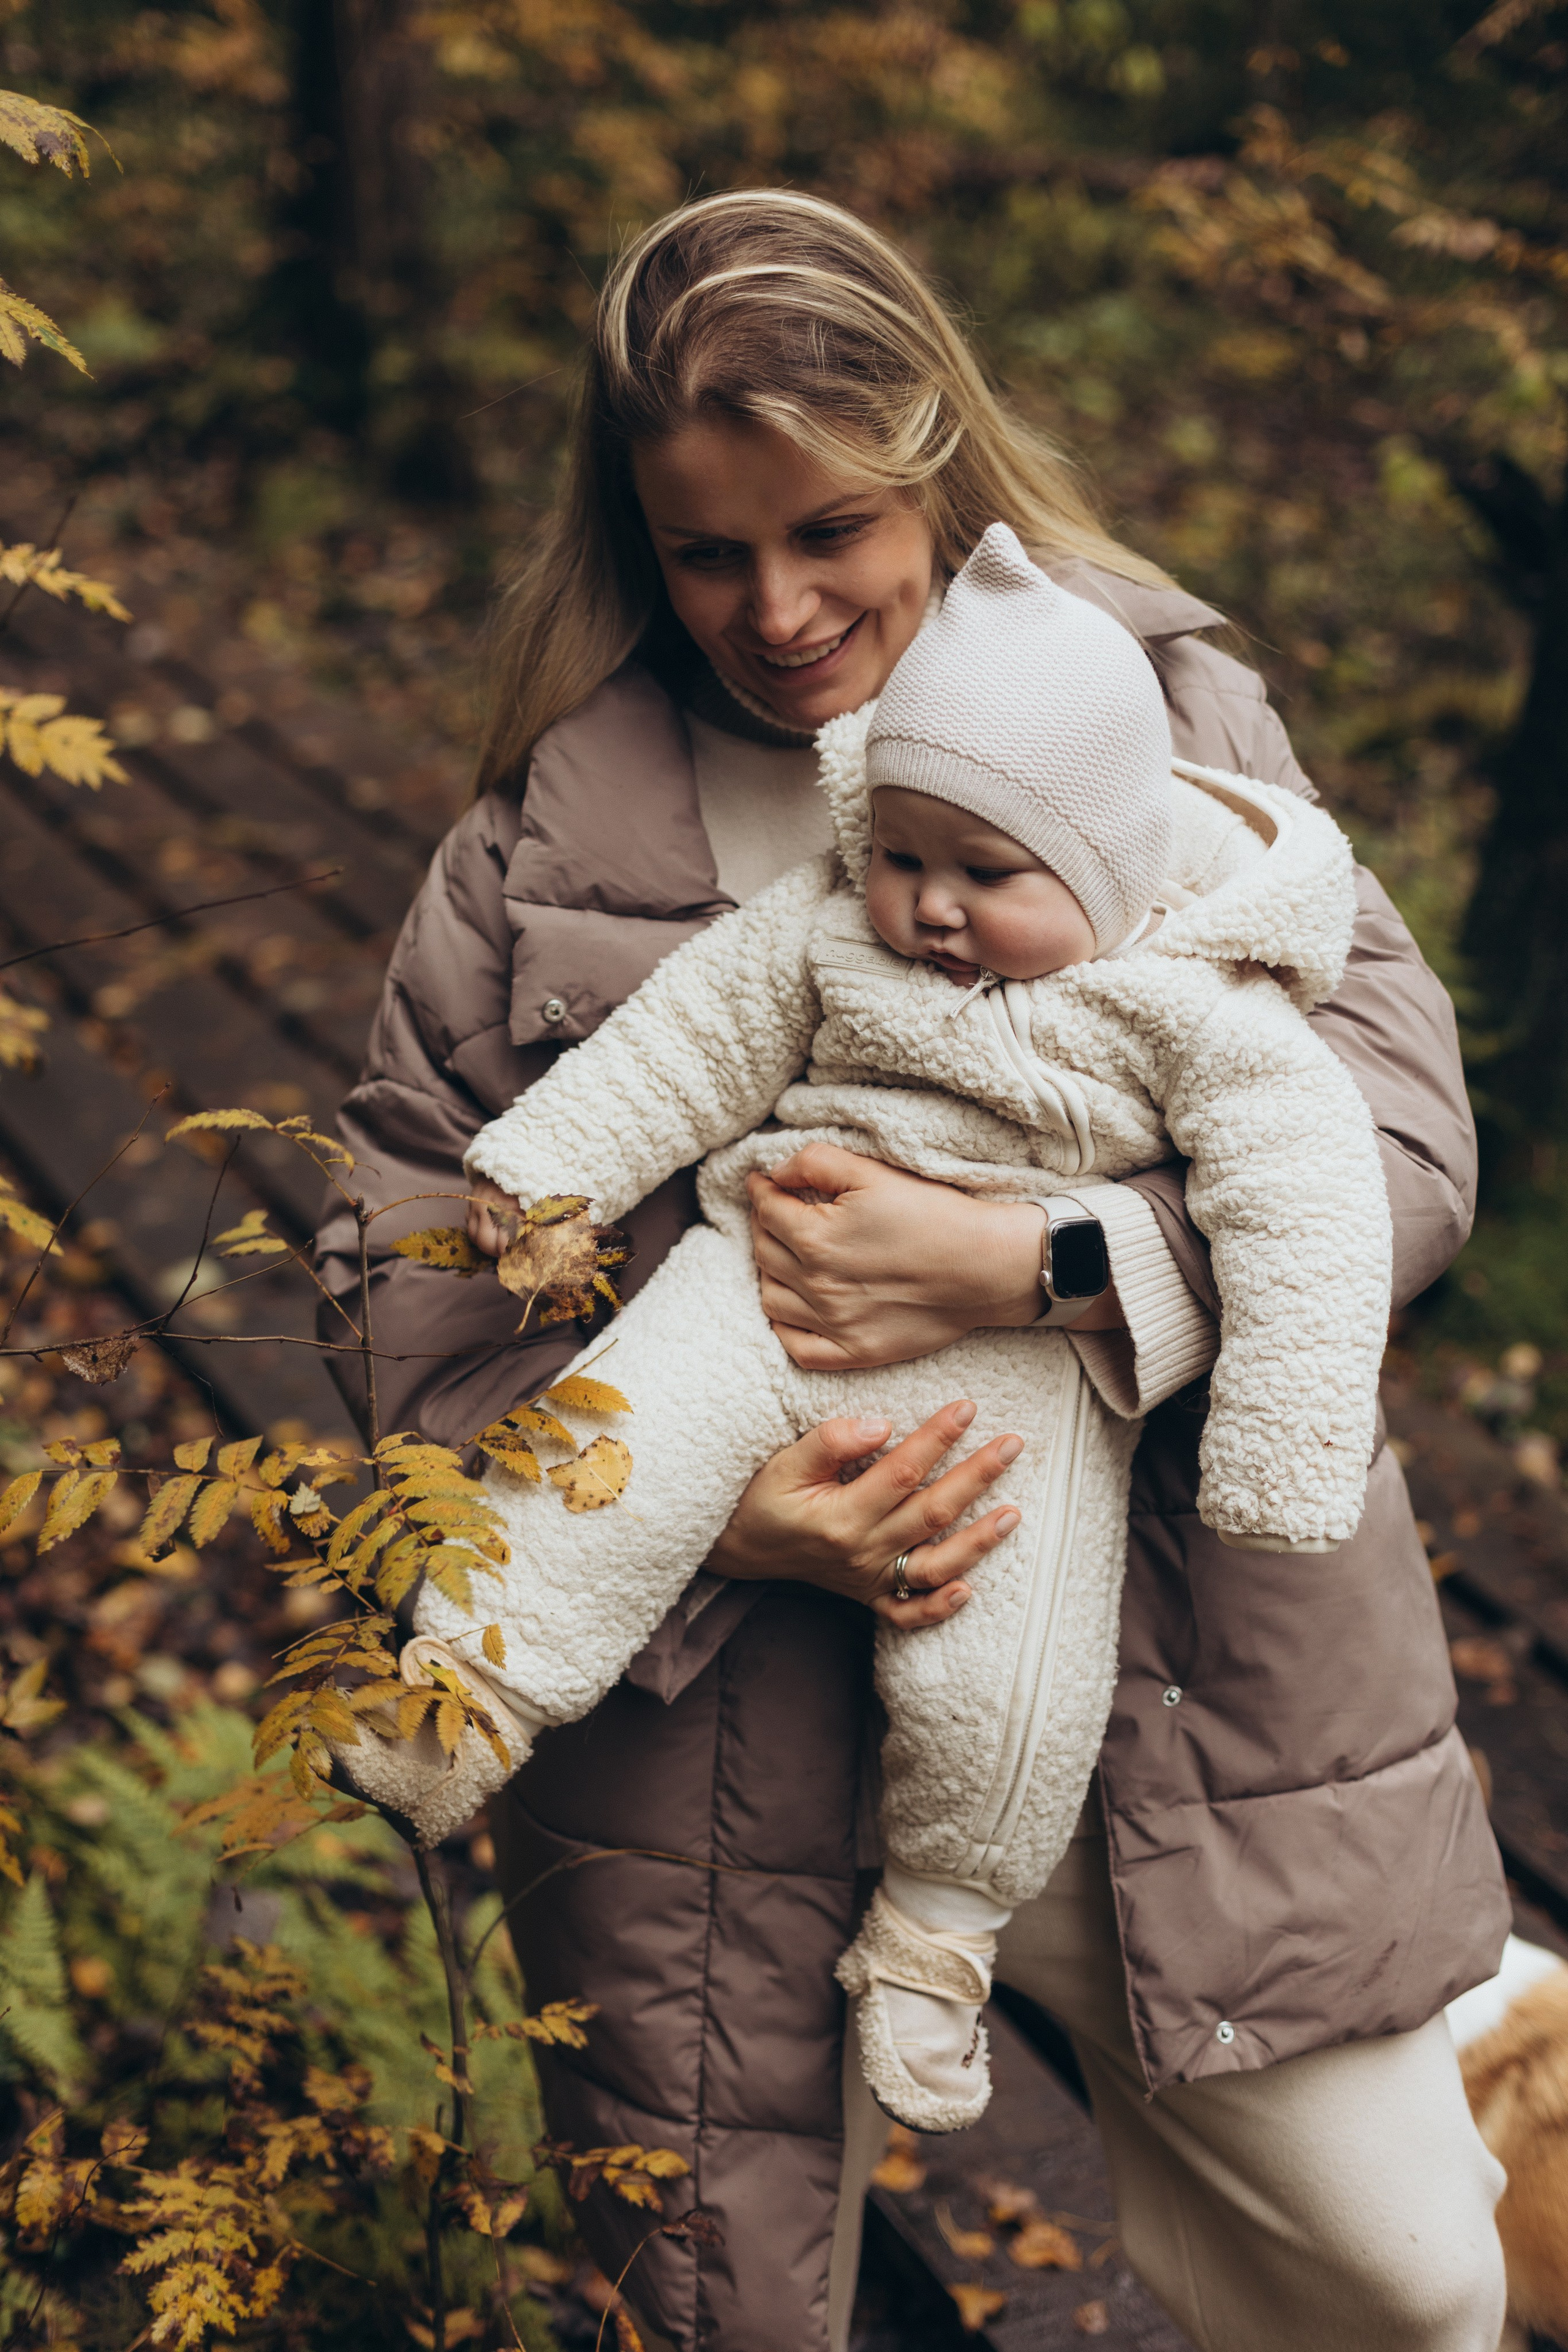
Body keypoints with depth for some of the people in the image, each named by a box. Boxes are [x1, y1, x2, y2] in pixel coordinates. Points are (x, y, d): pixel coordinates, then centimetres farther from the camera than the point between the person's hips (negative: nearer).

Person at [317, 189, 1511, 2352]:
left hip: (1187, 1689, 1)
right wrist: (722, 1522, -18)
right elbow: (428, 1319, -1)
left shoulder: (1167, 710, 1)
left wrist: (1019, 1265, -22)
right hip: (727, 1727, 0)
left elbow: (1398, 1129, -7)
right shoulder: (539, 854, -2)